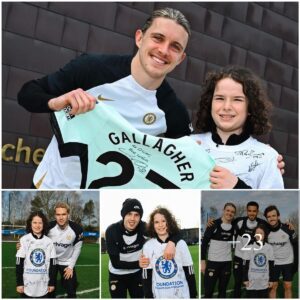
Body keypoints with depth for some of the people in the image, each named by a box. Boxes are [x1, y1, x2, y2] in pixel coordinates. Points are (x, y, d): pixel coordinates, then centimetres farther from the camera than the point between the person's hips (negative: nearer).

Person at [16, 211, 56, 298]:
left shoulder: (49, 242, 1)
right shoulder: (24, 240, -6)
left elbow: (52, 264, 5)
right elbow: (19, 263, -4)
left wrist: (52, 283, 4)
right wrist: (19, 283, -5)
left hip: (44, 286, 2)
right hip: (27, 286, -2)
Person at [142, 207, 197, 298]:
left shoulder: (180, 243, -3)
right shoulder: (148, 246, -3)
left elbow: (189, 272, 1)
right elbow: (146, 276, 1)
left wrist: (193, 296, 0)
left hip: (182, 295, 0)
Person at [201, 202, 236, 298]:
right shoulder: (214, 224, -9)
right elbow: (204, 242, -8)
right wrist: (203, 260, -11)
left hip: (227, 263, 4)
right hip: (212, 262, -4)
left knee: (222, 290, 12)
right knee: (208, 291, -3)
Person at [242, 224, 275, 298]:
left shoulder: (269, 248, -1)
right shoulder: (249, 248, -4)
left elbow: (271, 265, 4)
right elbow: (245, 265, -1)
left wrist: (271, 279, 3)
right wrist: (245, 279, -4)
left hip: (264, 281, 1)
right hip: (252, 281, -1)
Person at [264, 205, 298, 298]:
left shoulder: (287, 229, -17)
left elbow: (296, 245, -5)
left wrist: (296, 262, -4)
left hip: (288, 263, 0)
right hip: (273, 263, 1)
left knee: (288, 287, 4)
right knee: (273, 287, 3)